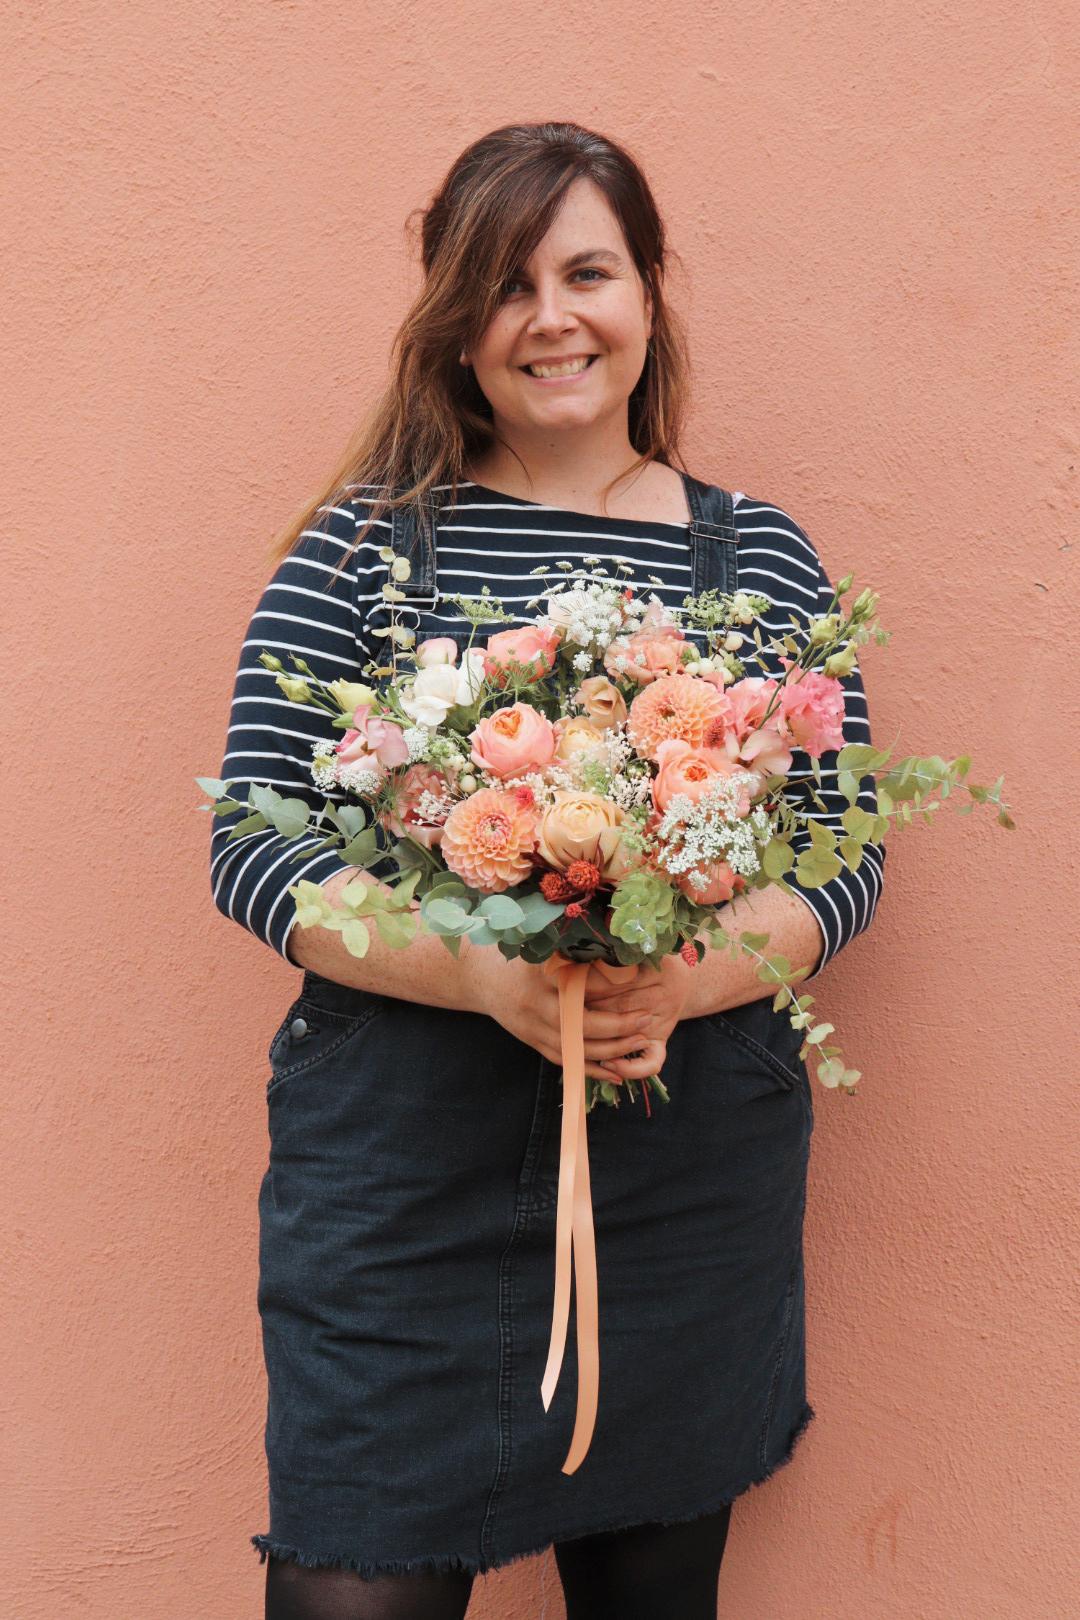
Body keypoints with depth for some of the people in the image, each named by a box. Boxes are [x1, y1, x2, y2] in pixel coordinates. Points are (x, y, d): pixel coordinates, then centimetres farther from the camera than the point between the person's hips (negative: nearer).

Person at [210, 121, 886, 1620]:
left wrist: (682, 978, -16)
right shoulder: (365, 544, 1)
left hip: (692, 1194, 2)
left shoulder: (765, 561, 6)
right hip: (398, 1192, -1)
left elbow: (845, 863, 4)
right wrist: (485, 972, -20)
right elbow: (250, 846, -4)